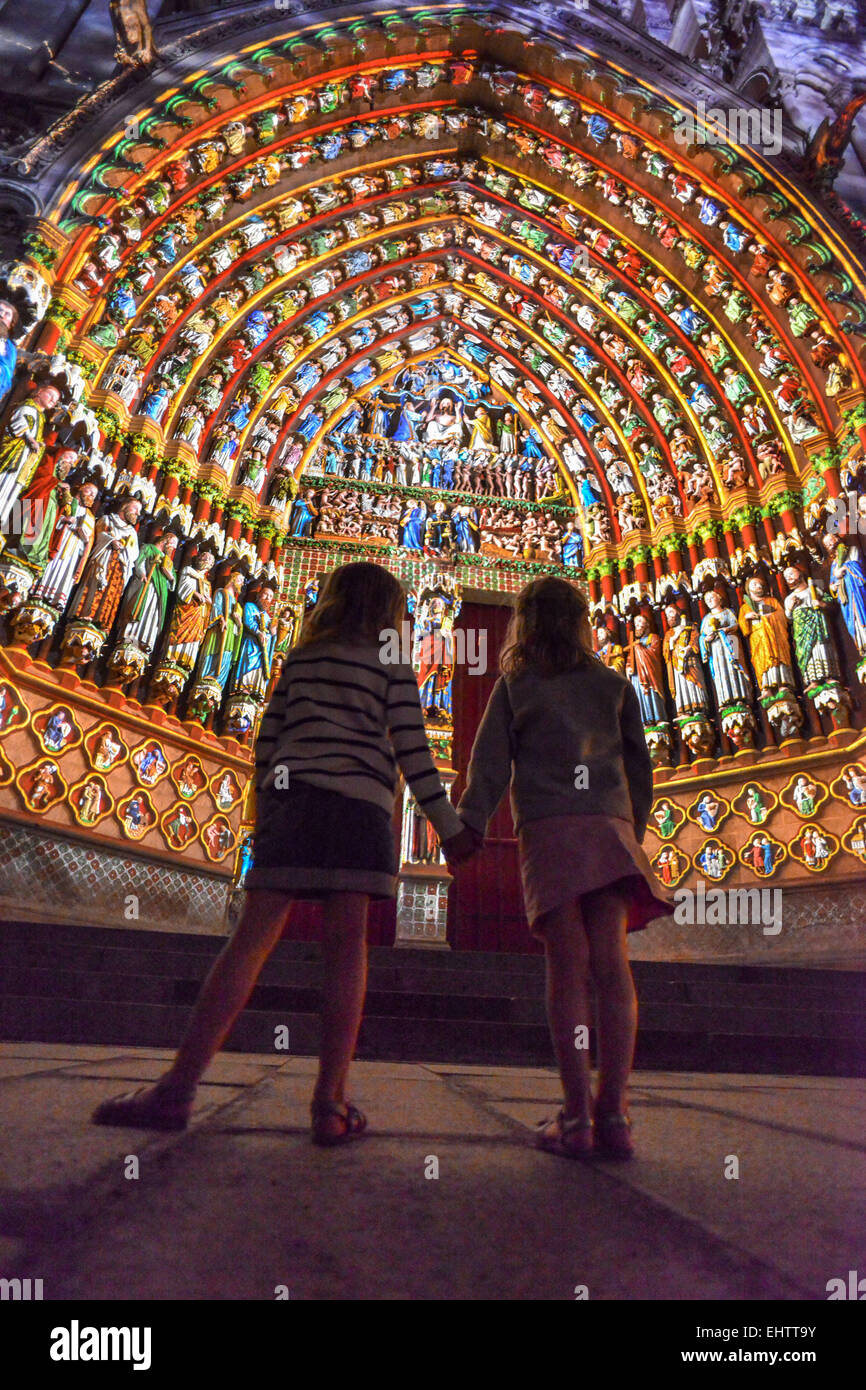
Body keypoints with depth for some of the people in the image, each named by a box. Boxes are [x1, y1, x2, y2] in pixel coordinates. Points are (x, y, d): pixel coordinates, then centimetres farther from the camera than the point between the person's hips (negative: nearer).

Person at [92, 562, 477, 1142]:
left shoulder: (300, 657, 19)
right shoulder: (393, 665, 8)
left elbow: (268, 740, 15)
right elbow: (411, 750, 0)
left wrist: (264, 811, 21)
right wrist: (450, 826, 1)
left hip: (289, 796, 3)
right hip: (359, 801, -3)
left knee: (253, 938, 0)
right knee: (347, 944, -3)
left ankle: (178, 1087, -4)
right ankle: (330, 1101, -6)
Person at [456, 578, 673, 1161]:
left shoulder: (514, 685, 11)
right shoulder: (615, 685, 17)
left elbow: (490, 763, 4)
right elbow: (640, 767, 17)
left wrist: (468, 827, 3)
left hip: (548, 831, -2)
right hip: (610, 829, 2)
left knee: (568, 967, -4)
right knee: (611, 964, -1)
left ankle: (577, 1118, -4)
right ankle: (613, 1114, -2)